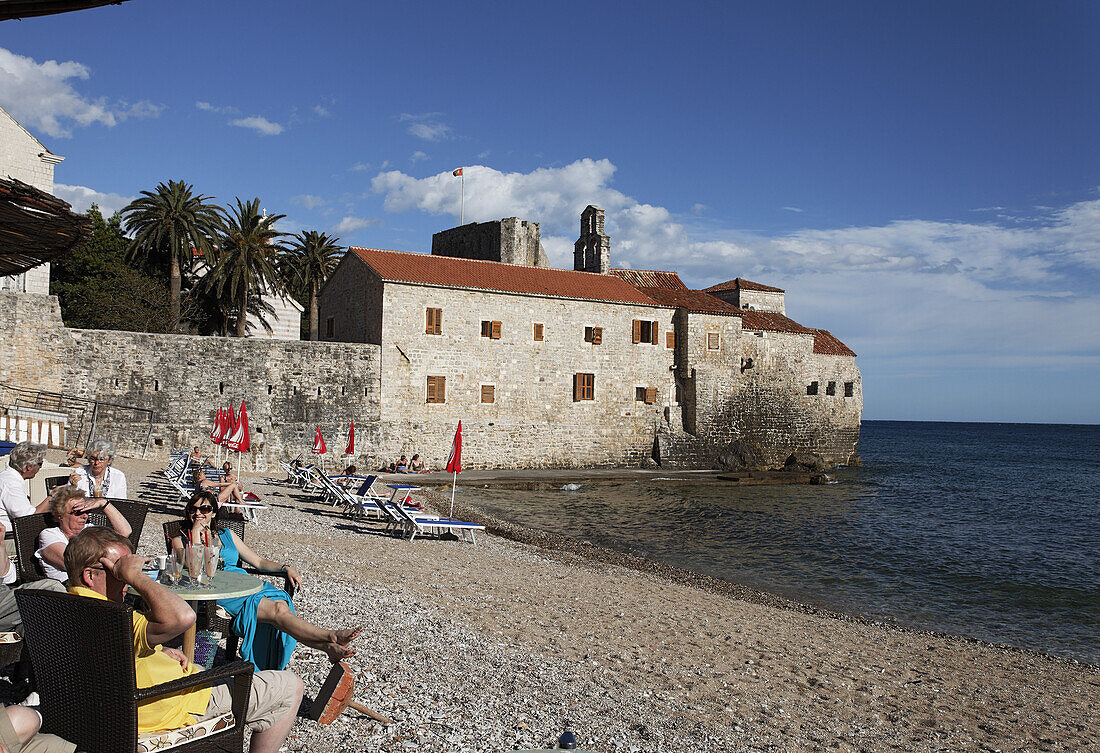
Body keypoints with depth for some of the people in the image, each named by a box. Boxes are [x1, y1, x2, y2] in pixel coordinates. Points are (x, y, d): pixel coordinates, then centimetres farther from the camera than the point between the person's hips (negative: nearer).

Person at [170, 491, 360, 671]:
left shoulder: (226, 535, 25)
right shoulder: (181, 540, 13)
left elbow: (259, 561, 25)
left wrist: (285, 568, 7)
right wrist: (196, 534, -3)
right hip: (217, 593, -4)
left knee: (280, 603, -30)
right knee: (276, 610, -30)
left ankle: (327, 646, -46)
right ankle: (331, 637, -45)